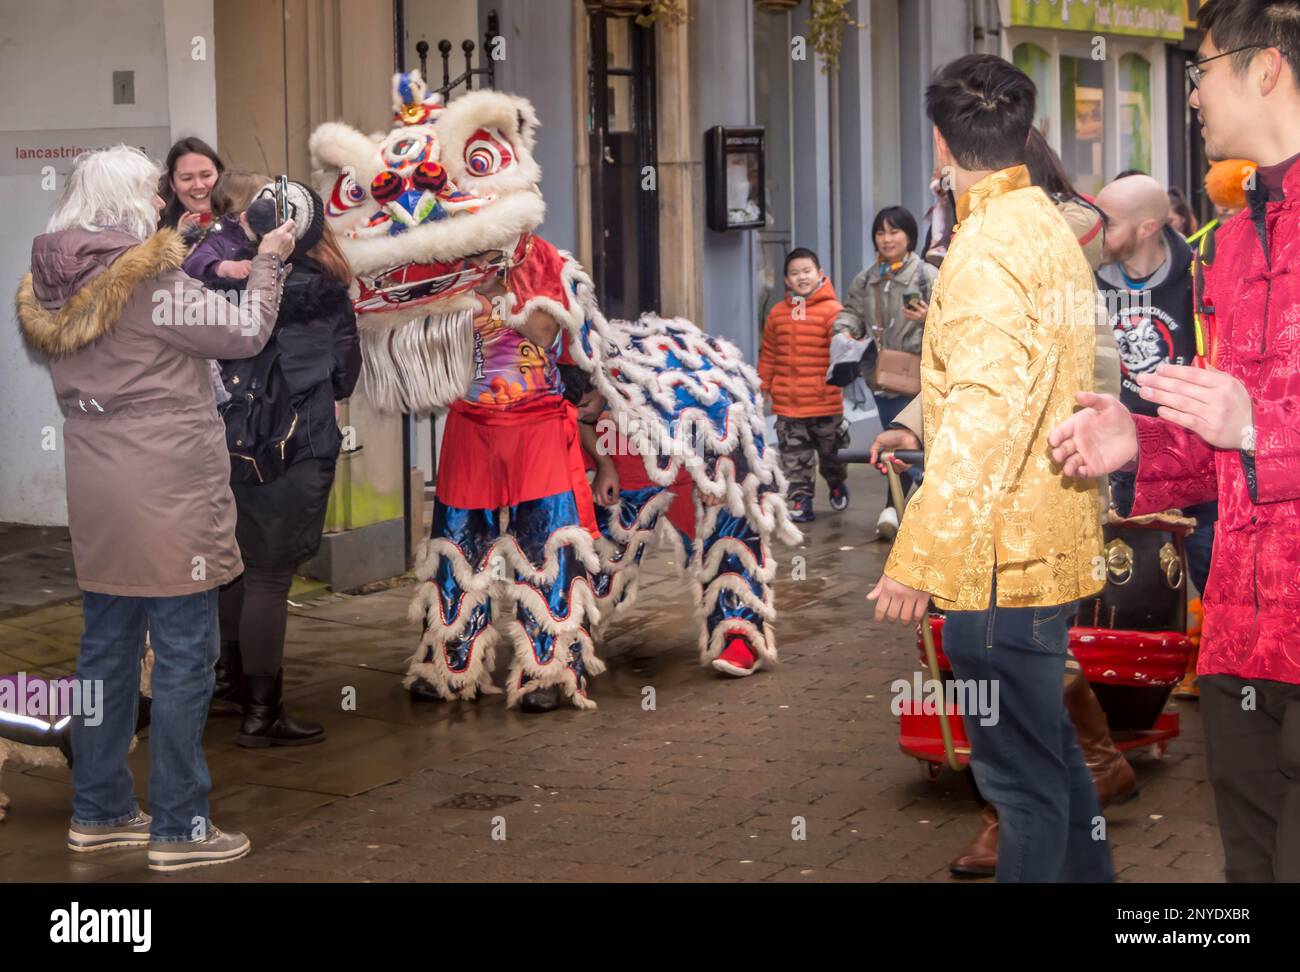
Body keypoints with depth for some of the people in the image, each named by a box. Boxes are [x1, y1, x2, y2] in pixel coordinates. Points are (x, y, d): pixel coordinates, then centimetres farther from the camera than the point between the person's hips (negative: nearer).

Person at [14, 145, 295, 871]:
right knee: (184, 657, -1)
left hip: (98, 495, 8)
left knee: (108, 648, 15)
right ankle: (179, 827, 4)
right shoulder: (151, 283, -17)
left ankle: (100, 810, 23)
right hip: (169, 493, -8)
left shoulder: (57, 287, 6)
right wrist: (269, 262, 6)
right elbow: (248, 333, -9)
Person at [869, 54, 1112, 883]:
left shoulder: (990, 246, -18)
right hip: (1056, 540, 10)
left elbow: (982, 417, -25)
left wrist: (919, 560, -23)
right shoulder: (1052, 227, 12)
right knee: (1050, 749, 20)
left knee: (1023, 775, -2)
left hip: (1002, 559, -10)